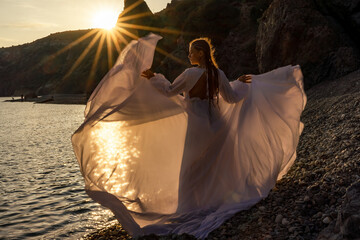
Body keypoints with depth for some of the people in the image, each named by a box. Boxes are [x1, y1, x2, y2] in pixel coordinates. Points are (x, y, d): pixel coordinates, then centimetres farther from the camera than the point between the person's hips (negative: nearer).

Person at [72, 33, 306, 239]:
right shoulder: (219, 74, 2)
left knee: (192, 168, 4)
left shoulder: (191, 73, -15)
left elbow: (170, 92, -10)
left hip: (197, 125, -6)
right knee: (213, 166, 16)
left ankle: (192, 208, 10)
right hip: (215, 125, 6)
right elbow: (232, 98, 7)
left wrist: (153, 78, 1)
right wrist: (242, 83, 25)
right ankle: (214, 202, 25)